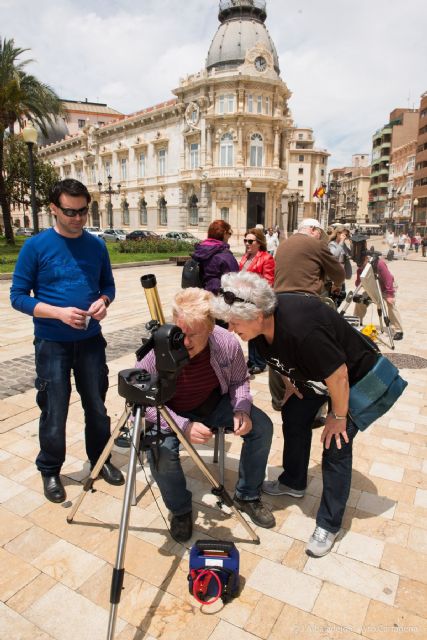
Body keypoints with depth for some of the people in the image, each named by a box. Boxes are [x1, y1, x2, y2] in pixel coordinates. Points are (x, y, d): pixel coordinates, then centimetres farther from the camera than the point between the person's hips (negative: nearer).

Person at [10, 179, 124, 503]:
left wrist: (103, 300, -11)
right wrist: (58, 312, -20)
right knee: (54, 412, 6)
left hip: (91, 340, 3)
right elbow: (18, 296, -6)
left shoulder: (97, 245, 3)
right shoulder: (36, 246, -7)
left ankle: (100, 459, 35)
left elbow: (108, 284, 12)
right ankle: (50, 471, 29)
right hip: (52, 343, -3)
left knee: (97, 406, 12)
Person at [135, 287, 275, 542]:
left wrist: (242, 410, -22)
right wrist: (183, 426, -34)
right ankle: (180, 510, 3)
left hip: (215, 404, 3)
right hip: (172, 414, -2)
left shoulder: (227, 343, -22)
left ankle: (248, 496, 12)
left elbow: (239, 380, -2)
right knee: (160, 453, -30)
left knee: (262, 426, -13)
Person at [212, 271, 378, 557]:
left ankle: (329, 525, 12)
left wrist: (338, 416, -17)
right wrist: (290, 383, 7)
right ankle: (293, 483, 35)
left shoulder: (301, 328, -44)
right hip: (314, 374, 8)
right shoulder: (262, 323, -19)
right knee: (293, 416, 11)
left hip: (355, 377, -7)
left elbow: (339, 377, -31)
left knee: (336, 447, -7)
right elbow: (281, 358, 5)